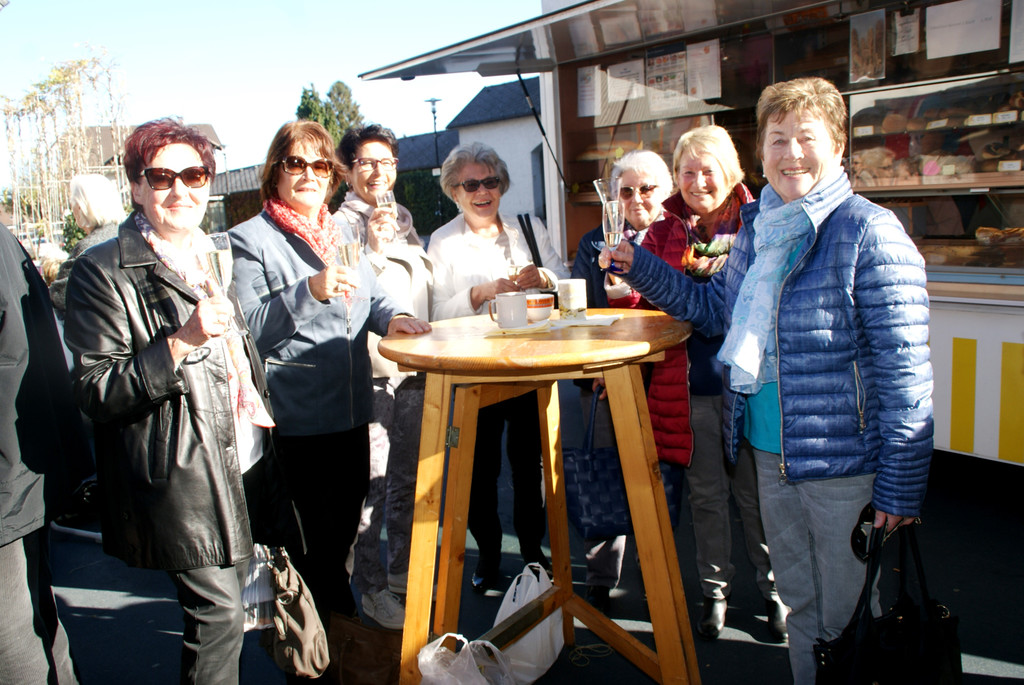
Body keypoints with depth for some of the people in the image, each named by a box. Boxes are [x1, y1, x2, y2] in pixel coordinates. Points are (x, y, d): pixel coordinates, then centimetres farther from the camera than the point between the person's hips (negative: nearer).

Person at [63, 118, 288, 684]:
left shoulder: (211, 259, 14)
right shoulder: (104, 272, -10)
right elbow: (95, 392, -16)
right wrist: (181, 343, -25)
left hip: (240, 463, 7)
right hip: (179, 480, -7)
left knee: (218, 613, 17)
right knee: (217, 611, -3)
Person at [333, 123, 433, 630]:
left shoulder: (404, 222, 18)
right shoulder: (341, 225, -4)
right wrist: (372, 250, -21)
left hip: (414, 369, 7)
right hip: (370, 370, -7)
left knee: (409, 479, 14)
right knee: (371, 485, -4)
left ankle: (402, 572, 29)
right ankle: (371, 589, 11)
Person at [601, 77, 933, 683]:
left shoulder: (870, 233, -15)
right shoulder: (757, 229, 6)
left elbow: (904, 370, -16)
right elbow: (716, 309, 19)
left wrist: (901, 486, -17)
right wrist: (639, 266, 11)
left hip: (844, 465, -6)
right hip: (770, 453, 6)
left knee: (846, 621, 10)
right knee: (799, 606, 23)